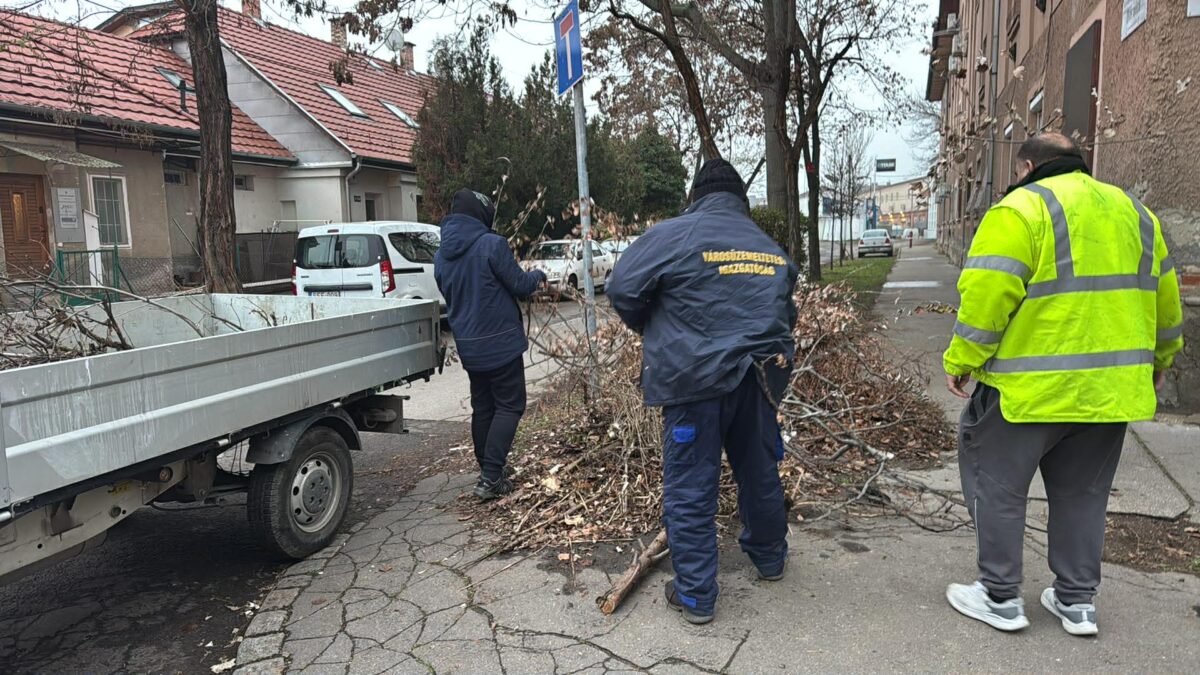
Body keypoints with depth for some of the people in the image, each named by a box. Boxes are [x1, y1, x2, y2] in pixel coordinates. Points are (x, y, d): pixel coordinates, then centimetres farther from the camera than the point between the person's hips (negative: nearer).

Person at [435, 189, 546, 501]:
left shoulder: (442, 255, 7)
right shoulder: (492, 244, -15)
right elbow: (520, 286, -8)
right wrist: (538, 275, 11)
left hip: (467, 344, 7)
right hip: (500, 341, -7)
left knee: (482, 407, 16)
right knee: (509, 406, 1)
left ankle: (489, 471, 24)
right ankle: (491, 479, -5)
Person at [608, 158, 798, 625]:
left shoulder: (673, 235, -7)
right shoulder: (772, 249, 12)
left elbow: (623, 289, -8)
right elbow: (785, 313, 20)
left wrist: (652, 332, 9)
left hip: (694, 379, -5)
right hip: (758, 377, 6)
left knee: (690, 489, 4)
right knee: (759, 471, 22)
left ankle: (695, 595, 11)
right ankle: (769, 558, 42)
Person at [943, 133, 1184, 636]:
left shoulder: (1021, 209, -9)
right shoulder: (1133, 212, 14)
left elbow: (986, 295, -18)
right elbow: (1163, 295, 20)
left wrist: (961, 361, -9)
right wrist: (1159, 358, 32)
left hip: (1030, 387, -7)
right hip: (1111, 387, 7)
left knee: (999, 487, 7)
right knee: (1081, 494, 18)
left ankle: (1000, 598, 15)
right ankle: (1077, 601, 26)